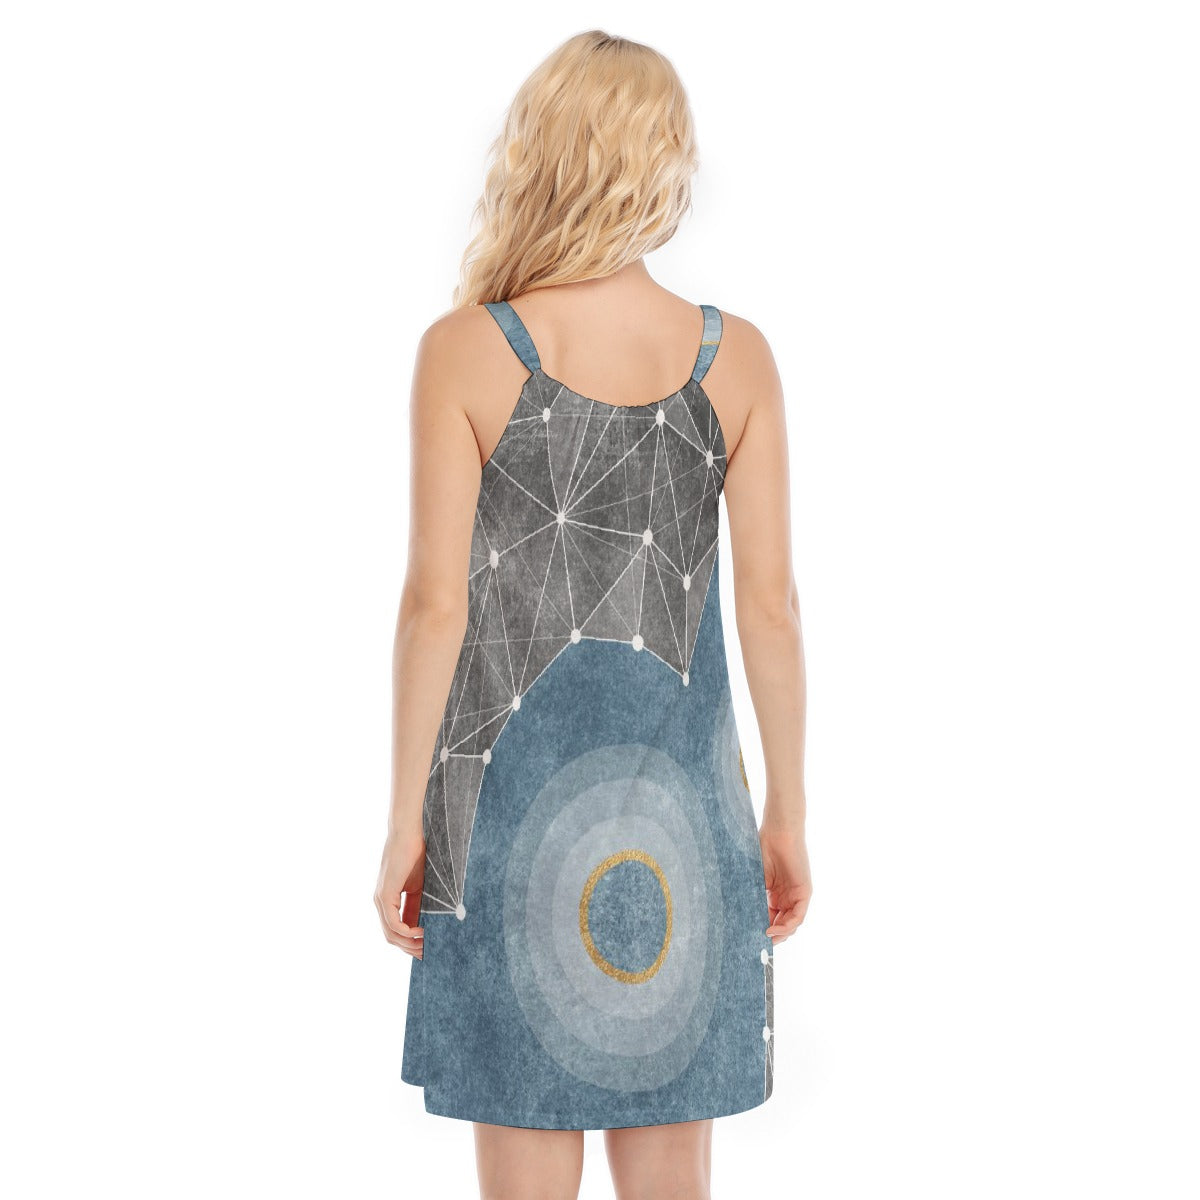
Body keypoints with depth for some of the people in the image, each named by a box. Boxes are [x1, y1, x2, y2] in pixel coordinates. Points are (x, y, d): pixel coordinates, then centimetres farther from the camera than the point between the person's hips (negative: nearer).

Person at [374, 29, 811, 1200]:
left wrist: (406, 821, -1)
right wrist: (786, 814, 8)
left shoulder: (465, 351, -9)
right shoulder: (735, 356, -3)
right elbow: (769, 600, -2)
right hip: (678, 804, 2)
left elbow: (436, 603, -10)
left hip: (512, 795, -2)